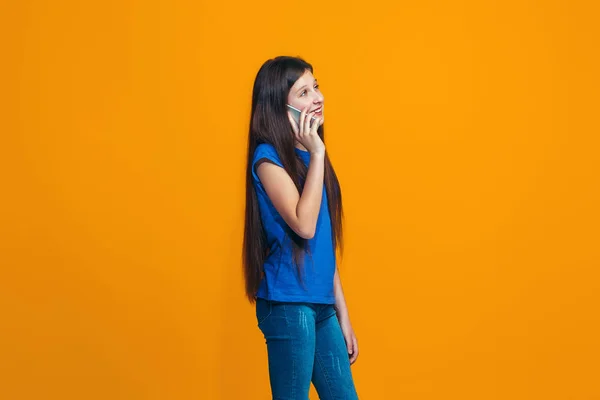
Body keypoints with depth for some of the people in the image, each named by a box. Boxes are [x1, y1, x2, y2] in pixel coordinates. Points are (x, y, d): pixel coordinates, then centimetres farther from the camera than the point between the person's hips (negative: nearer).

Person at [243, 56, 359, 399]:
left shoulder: (308, 156, 12)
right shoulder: (268, 156, -10)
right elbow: (304, 225, -22)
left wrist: (342, 313, 15)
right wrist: (317, 154, -16)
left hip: (321, 305, 7)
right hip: (287, 305, -7)